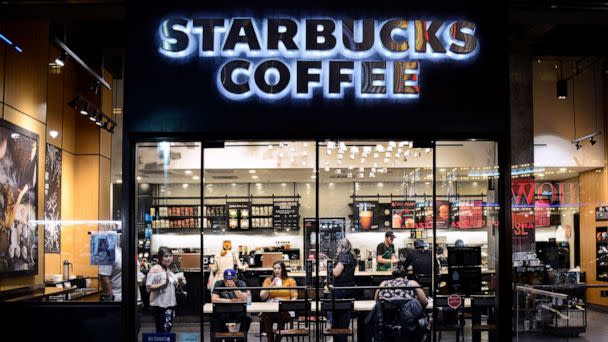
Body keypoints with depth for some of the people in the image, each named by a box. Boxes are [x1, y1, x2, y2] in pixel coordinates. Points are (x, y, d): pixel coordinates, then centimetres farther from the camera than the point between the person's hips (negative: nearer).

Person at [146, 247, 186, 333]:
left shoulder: (170, 270, 12)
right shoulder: (155, 269, -12)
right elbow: (149, 287, -18)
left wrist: (180, 283, 2)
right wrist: (164, 283, -27)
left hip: (171, 304, 8)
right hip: (159, 305, -8)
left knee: (168, 329, 10)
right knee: (162, 331, -8)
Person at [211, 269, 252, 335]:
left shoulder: (241, 283, -8)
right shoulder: (219, 284, -8)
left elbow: (245, 299, -22)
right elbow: (213, 299, -20)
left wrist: (234, 287, -30)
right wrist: (230, 301, -22)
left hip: (238, 311, 0)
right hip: (222, 311, 0)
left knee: (247, 318, -28)